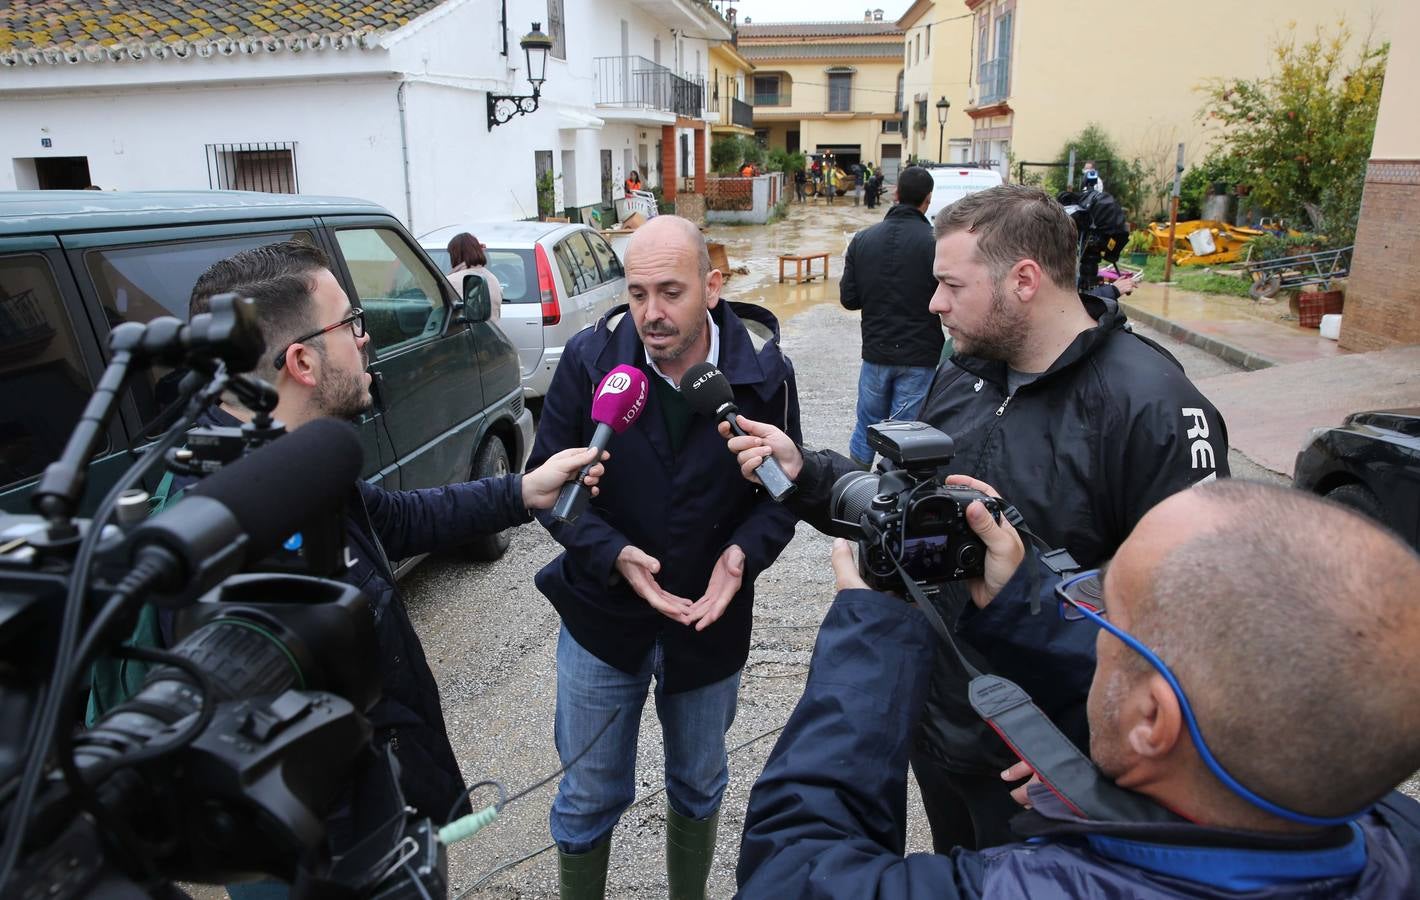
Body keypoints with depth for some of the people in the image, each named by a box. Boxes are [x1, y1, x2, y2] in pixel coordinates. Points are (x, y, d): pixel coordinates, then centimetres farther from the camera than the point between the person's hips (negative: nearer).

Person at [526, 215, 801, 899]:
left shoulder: (764, 372, -13)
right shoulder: (589, 360, -14)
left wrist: (744, 553, -24)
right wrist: (614, 555, -24)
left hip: (712, 618, 2)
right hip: (602, 614, -1)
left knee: (699, 785, 24)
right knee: (590, 796, 15)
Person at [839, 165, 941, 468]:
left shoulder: (863, 239, -1)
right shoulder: (935, 243, -14)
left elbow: (848, 298, 1)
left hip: (875, 352, 4)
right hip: (919, 358, -4)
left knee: (867, 425, 19)